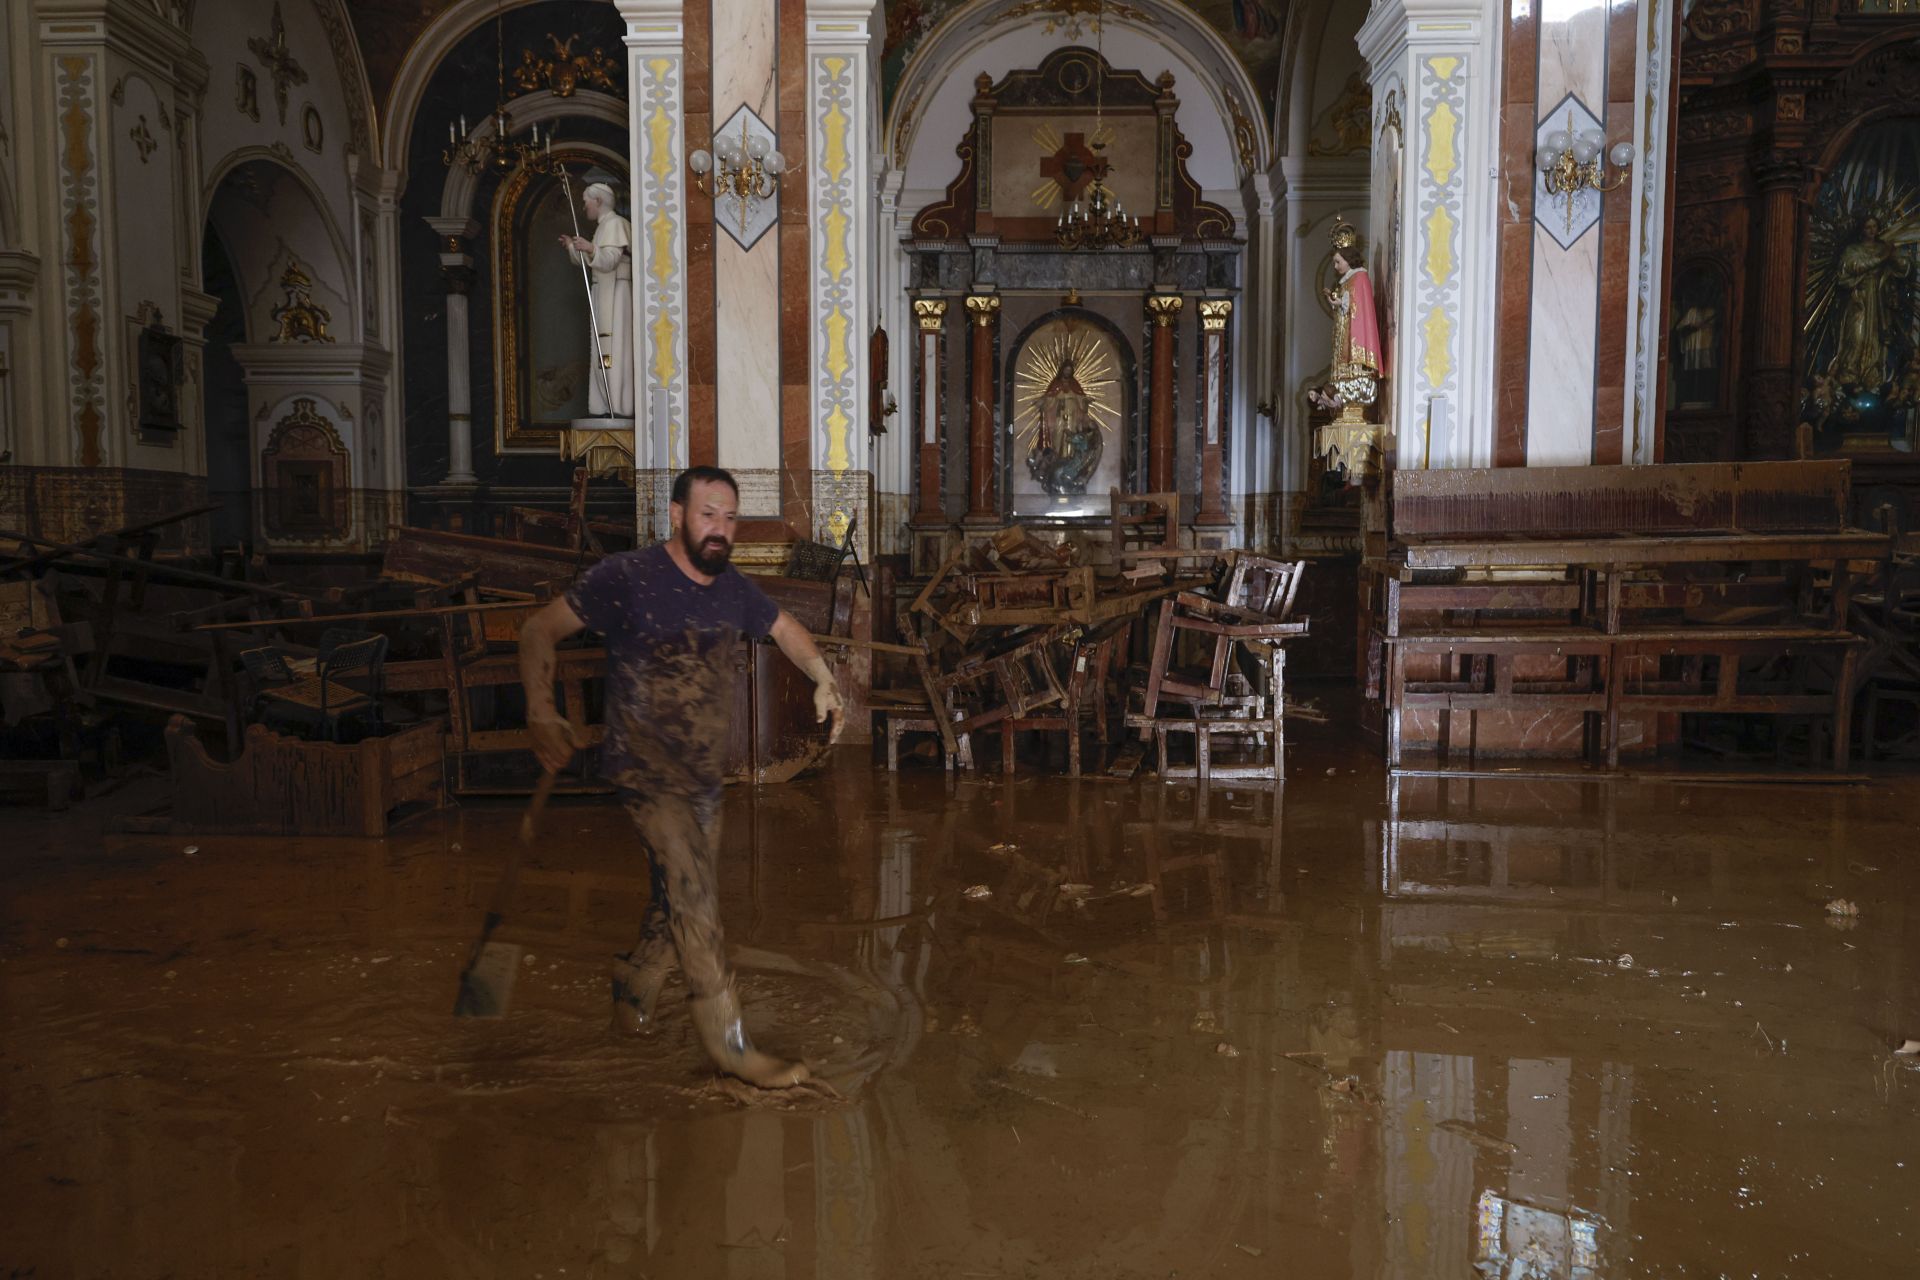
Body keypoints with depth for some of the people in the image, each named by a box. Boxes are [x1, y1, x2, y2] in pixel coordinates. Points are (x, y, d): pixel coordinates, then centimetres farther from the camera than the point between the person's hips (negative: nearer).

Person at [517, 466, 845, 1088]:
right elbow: (539, 630, -8)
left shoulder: (733, 587, 5)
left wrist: (823, 679, 7)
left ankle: (631, 995, 38)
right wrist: (542, 715, -16)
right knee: (693, 900, -13)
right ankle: (730, 1044, -5)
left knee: (680, 902, 14)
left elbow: (783, 626, 23)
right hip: (646, 773, -7)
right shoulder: (626, 576, -13)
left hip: (705, 775, 7)